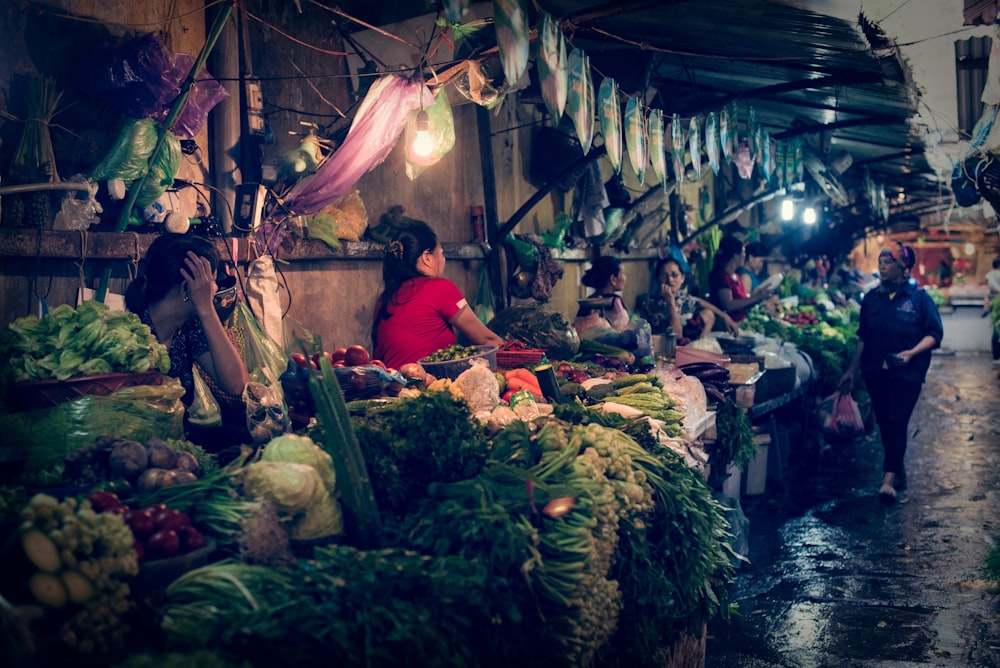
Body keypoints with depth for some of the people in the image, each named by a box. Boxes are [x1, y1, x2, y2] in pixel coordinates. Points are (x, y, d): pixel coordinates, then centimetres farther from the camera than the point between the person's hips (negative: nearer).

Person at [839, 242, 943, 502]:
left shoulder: (919, 297, -2)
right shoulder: (871, 298, 10)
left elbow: (934, 334, -4)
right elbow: (863, 339, 15)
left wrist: (911, 353, -20)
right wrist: (852, 371, 11)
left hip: (907, 373, -4)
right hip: (876, 372, 4)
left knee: (897, 423, -11)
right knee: (884, 423, 8)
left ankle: (888, 479, -12)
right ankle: (898, 472, 25)